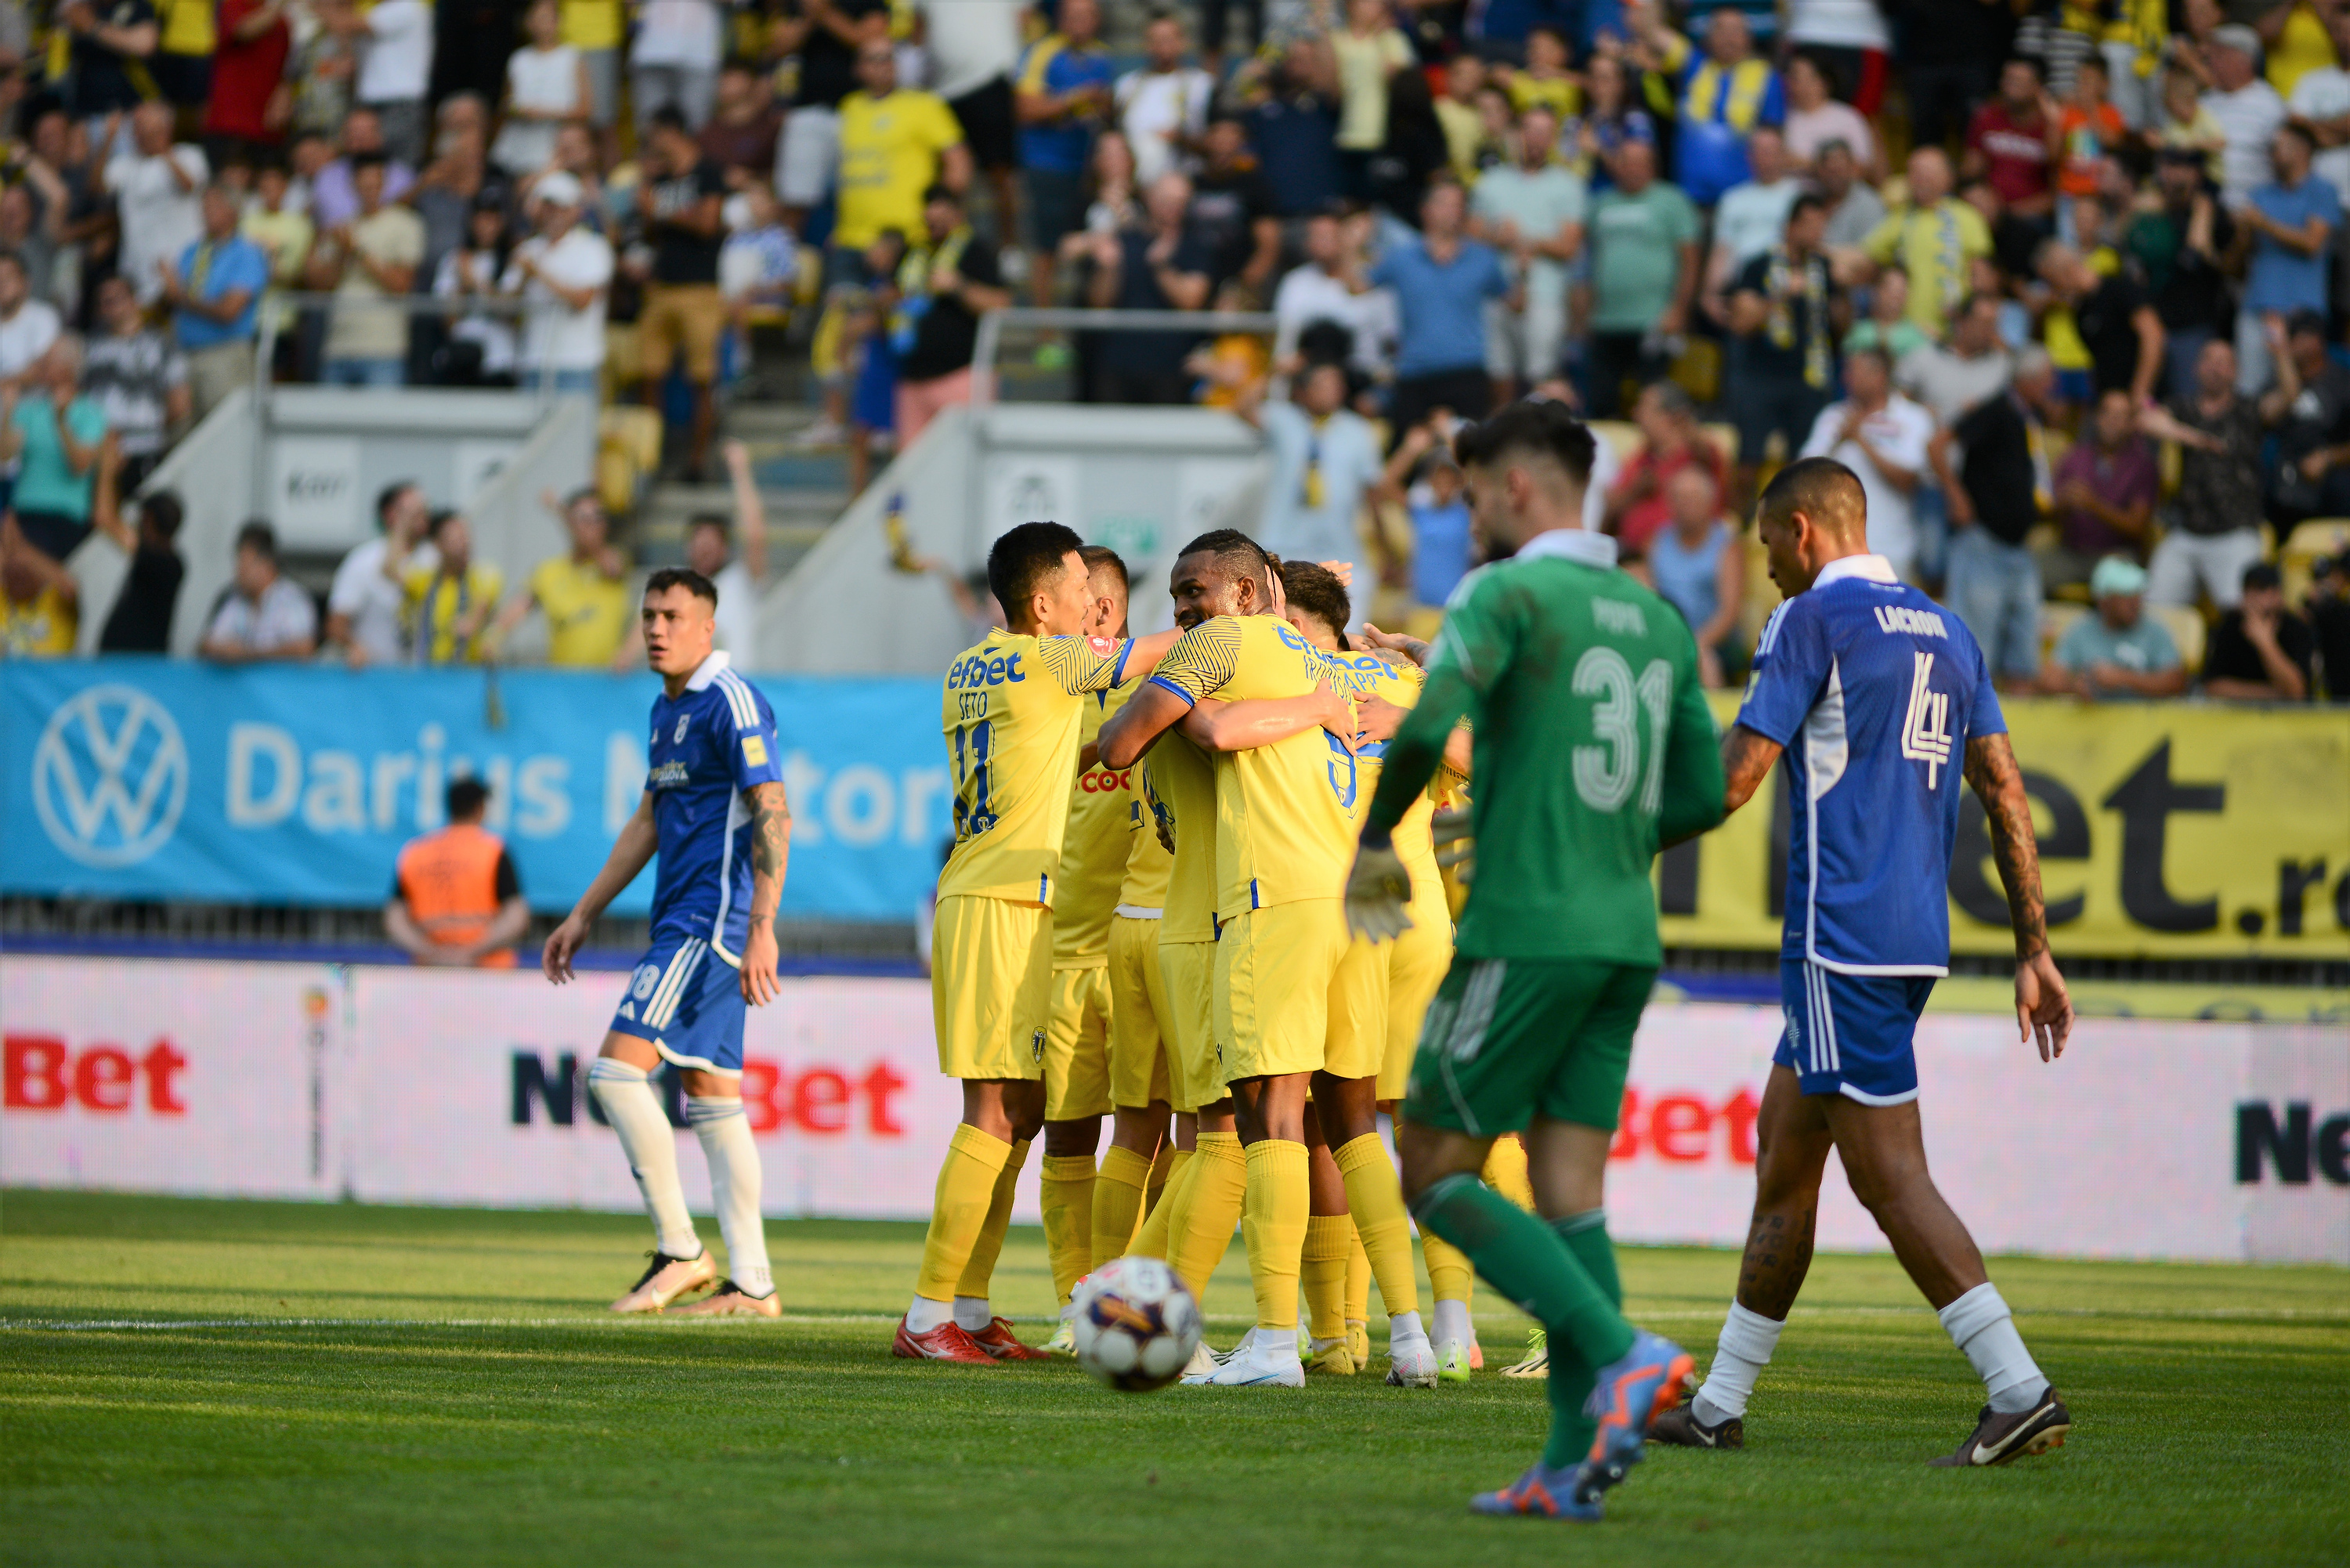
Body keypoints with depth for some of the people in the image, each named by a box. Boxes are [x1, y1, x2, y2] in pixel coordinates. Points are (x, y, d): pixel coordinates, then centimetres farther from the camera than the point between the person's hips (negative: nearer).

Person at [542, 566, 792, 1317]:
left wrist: (762, 929, -23)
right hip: (682, 921, 10)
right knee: (711, 1097, 7)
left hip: (711, 922, -10)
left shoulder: (730, 703, -11)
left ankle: (679, 1251, -8)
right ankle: (751, 1282, 7)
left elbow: (773, 814, -17)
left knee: (617, 1069, -14)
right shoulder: (667, 709, 17)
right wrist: (583, 916, 26)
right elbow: (648, 823, 26)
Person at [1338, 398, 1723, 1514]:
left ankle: (1621, 1356, -15)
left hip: (1523, 935, -7)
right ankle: (1572, 1465, -2)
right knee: (1569, 1192, 6)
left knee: (1435, 1177, 1)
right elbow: (1702, 795, 16)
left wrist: (1372, 845, -7)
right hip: (1622, 938, 7)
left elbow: (1428, 723, -22)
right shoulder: (1658, 620, 14)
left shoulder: (1507, 594, -8)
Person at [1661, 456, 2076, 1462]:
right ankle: (1720, 1404, 20)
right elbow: (2006, 795, 14)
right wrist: (2033, 953, 15)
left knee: (1890, 1174, -10)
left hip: (1843, 936, -9)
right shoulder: (1947, 635, 16)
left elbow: (1732, 782, -10)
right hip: (1918, 937, 9)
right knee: (1783, 1152, 15)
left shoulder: (1815, 618, -7)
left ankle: (2019, 1391, -18)